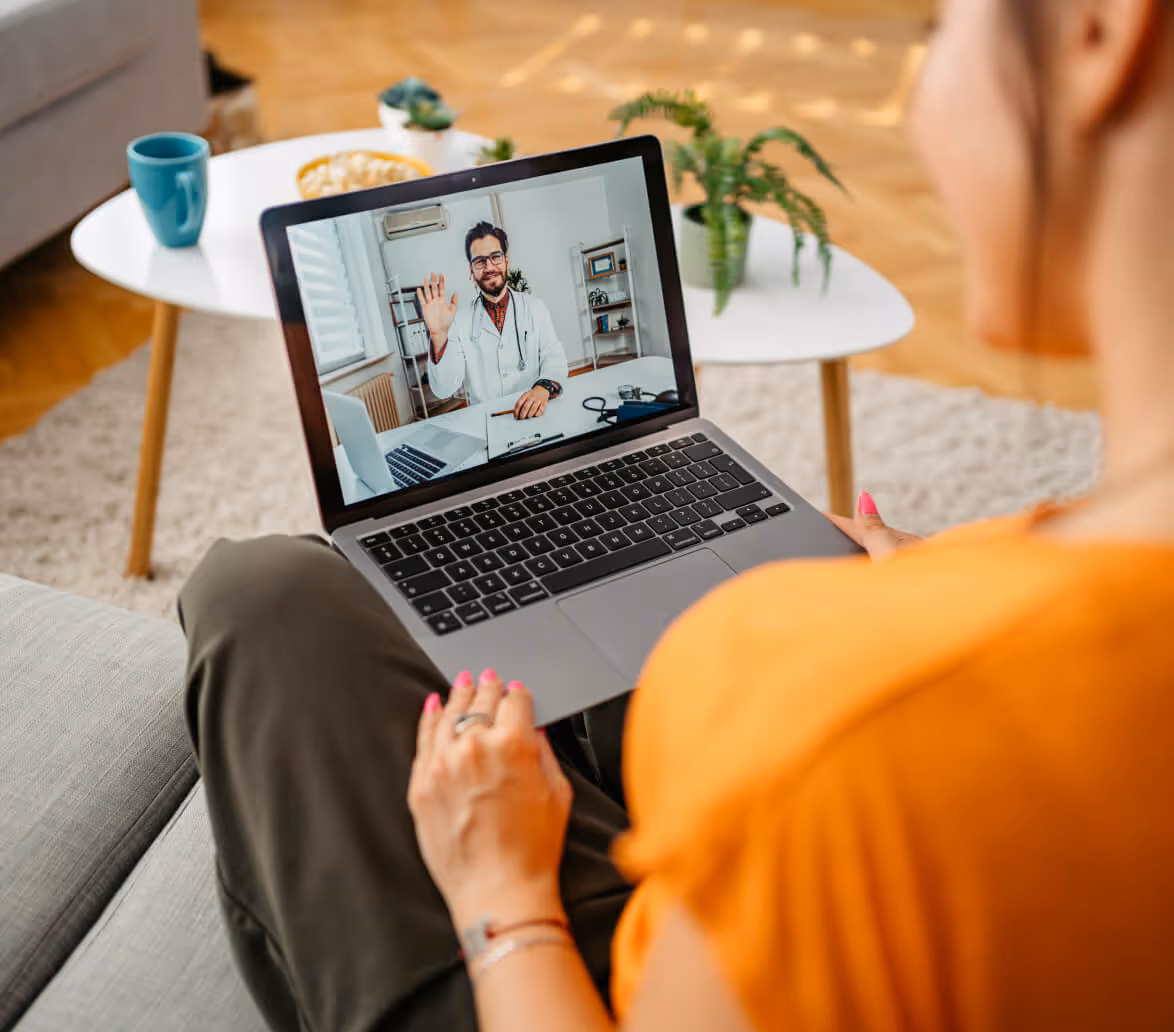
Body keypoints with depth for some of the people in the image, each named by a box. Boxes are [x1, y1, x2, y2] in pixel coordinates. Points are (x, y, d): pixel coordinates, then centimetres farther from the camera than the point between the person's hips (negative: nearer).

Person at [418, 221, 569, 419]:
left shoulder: (535, 308, 9)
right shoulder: (459, 319, 5)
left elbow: (554, 358, 0)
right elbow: (444, 390, -3)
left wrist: (543, 388, -23)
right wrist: (439, 336, -19)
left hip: (533, 417, 0)